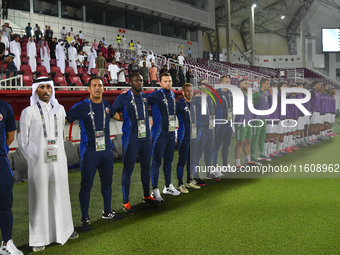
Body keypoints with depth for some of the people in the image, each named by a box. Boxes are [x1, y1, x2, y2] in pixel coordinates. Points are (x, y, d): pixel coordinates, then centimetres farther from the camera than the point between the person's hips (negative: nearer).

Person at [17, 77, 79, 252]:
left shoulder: (59, 109, 8)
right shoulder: (28, 112, -3)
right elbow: (22, 139, 0)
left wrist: (58, 151, 13)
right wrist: (32, 158, 2)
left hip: (58, 160, 4)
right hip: (38, 162, -3)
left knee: (61, 194, 10)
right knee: (39, 197, 1)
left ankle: (64, 229, 26)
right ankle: (39, 238, 10)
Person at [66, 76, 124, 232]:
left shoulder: (107, 105, 7)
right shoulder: (81, 107, -9)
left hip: (106, 150, 5)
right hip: (89, 152, -5)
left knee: (107, 182, 16)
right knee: (86, 185, 0)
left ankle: (107, 212, 33)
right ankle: (85, 219, 11)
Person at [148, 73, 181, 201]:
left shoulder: (172, 94, 12)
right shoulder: (156, 95, -12)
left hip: (171, 133, 7)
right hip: (159, 134, -7)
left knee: (168, 160, 16)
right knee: (157, 162, -3)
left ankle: (168, 186, 27)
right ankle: (155, 190, 2)